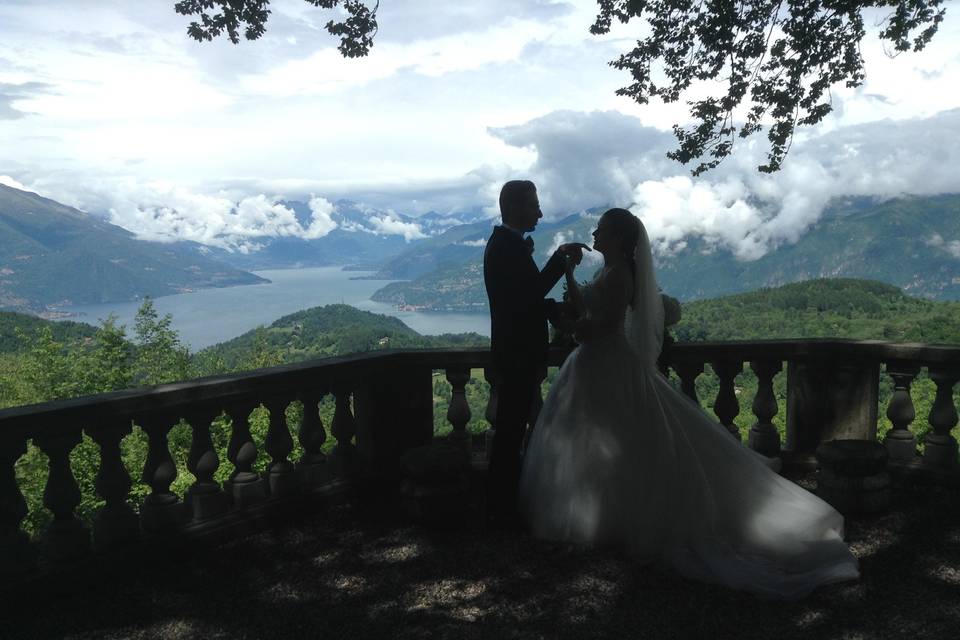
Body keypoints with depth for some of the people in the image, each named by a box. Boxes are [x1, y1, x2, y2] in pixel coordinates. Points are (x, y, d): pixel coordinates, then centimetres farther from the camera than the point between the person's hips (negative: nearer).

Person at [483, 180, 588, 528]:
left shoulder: (505, 242, 15)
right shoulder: (508, 245, -17)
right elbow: (531, 293, -25)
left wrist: (557, 308, 7)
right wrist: (562, 257, -19)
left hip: (516, 351, 10)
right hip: (517, 355, -10)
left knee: (510, 430, 17)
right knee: (510, 431, -1)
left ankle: (502, 504, 30)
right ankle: (504, 509, 9)